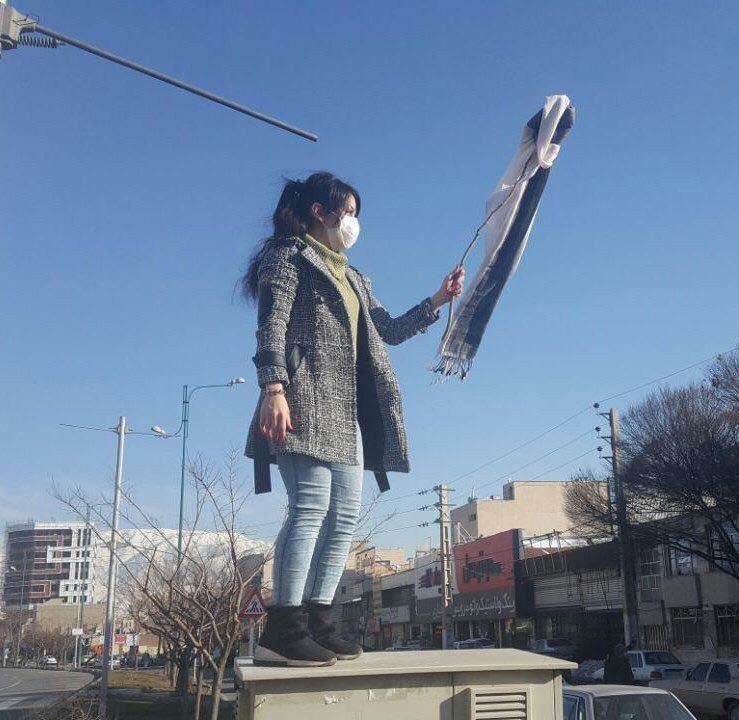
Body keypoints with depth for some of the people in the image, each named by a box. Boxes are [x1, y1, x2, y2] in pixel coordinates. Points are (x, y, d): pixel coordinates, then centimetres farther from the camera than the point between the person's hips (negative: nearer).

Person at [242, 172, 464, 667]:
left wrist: (438, 301, 20)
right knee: (312, 505, -18)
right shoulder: (289, 256, 4)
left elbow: (389, 330, 30)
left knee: (345, 514, 2)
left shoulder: (353, 278, 29)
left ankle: (317, 621, 6)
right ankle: (284, 629, -17)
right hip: (305, 401, -9)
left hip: (346, 409, 9)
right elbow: (271, 328, -9)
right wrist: (273, 388, -22)